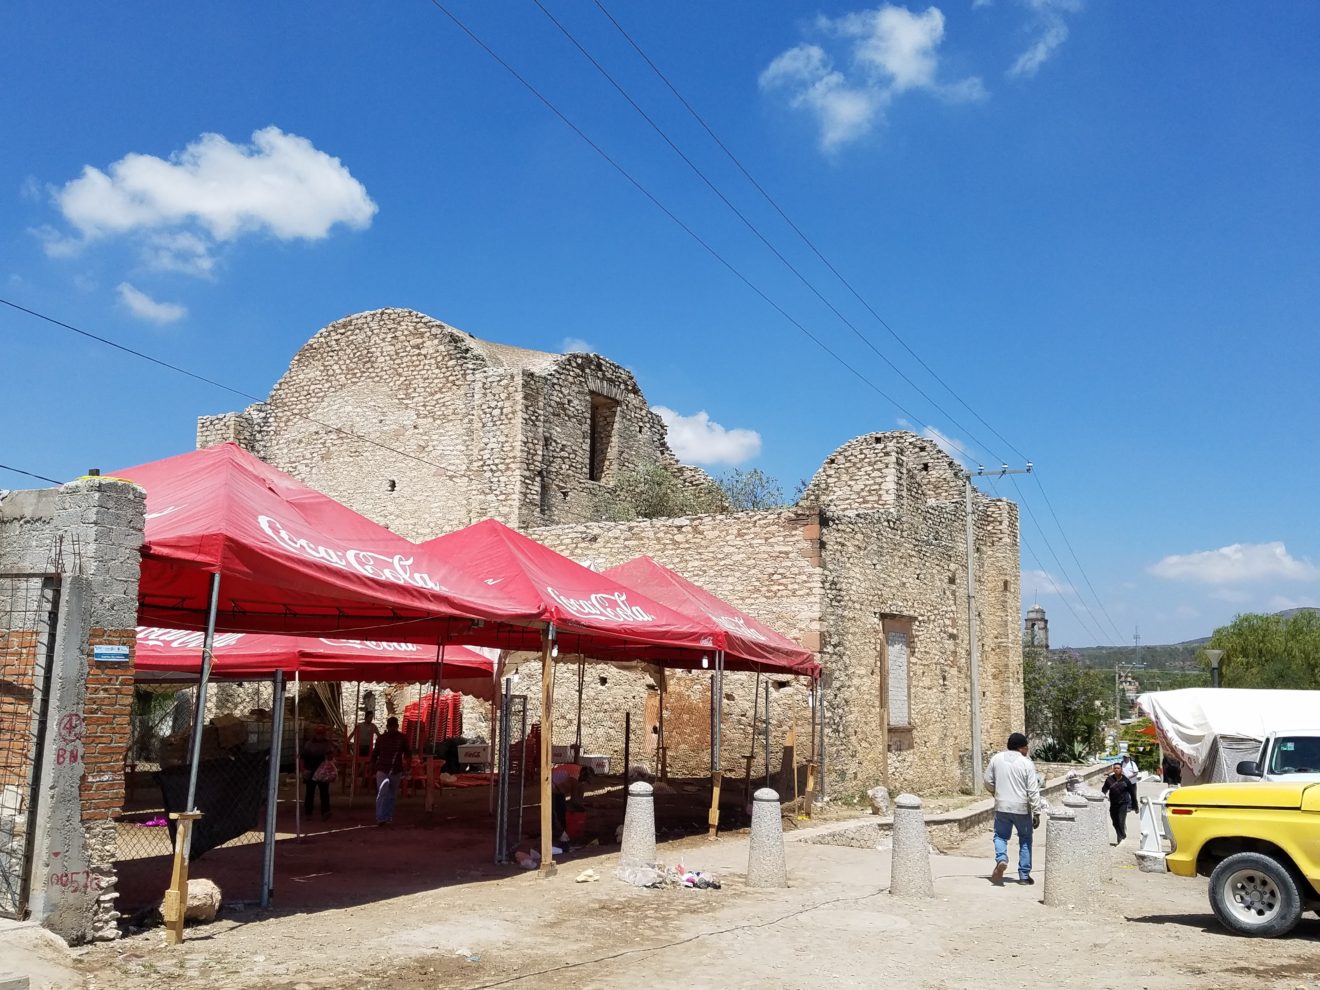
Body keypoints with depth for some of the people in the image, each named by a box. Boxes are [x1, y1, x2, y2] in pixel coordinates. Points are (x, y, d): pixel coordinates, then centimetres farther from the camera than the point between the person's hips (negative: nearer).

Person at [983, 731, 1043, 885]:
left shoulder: (996, 759, 0)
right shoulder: (1026, 763, -10)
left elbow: (988, 781, 8)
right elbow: (1033, 791, -11)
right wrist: (1036, 812, -7)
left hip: (1001, 806, 2)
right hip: (1021, 808, -2)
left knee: (1000, 836, 17)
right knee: (1025, 840, 14)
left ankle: (1001, 859, -12)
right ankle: (1024, 875, 16)